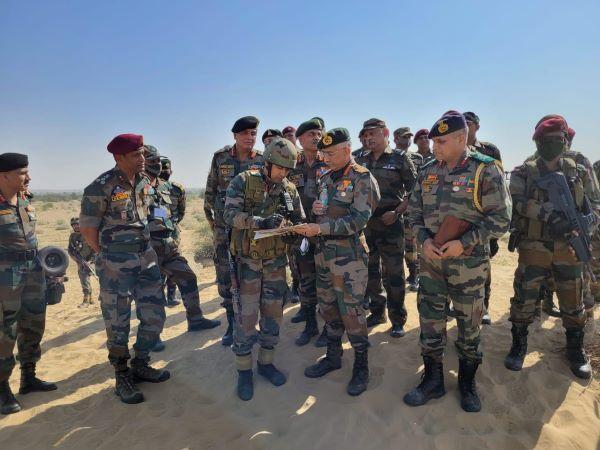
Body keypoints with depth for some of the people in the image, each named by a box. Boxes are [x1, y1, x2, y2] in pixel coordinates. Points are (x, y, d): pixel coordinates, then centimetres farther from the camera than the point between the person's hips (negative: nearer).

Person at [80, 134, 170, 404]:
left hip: (146, 257, 6)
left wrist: (142, 248, 15)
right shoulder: (102, 187, -14)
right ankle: (123, 378, 23)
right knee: (118, 323, 6)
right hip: (116, 265, -6)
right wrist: (108, 256, 0)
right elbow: (88, 229, -8)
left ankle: (140, 365, 31)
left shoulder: (144, 181, 5)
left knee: (154, 316, 11)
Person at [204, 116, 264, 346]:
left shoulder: (263, 161, 1)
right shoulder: (220, 158, 1)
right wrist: (211, 219, 9)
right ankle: (232, 324, 20)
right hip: (224, 226, 1)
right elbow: (210, 191, 8)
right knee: (225, 277, 4)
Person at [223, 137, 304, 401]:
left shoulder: (289, 190, 4)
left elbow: (299, 221, 9)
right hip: (247, 261, -4)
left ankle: (266, 362, 30)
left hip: (276, 261, 4)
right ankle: (244, 370, 18)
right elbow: (230, 214, -18)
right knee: (246, 317, -1)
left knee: (273, 315, 11)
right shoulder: (243, 182, -7)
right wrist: (261, 221, -31)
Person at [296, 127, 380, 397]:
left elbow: (359, 219, -19)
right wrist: (315, 209, -3)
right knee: (328, 307, 16)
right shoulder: (325, 179, 13)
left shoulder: (362, 178, -9)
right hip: (323, 251, 7)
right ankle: (333, 357, 33)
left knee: (352, 312, 0)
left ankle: (361, 366, 19)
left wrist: (320, 228, -25)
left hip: (349, 254, -7)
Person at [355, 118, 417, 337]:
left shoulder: (400, 159, -2)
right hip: (364, 223, 5)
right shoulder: (360, 160, 9)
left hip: (390, 224, -4)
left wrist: (397, 212, -13)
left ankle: (397, 319, 17)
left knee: (394, 273, 3)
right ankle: (377, 311, 31)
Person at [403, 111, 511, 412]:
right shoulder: (427, 172, 5)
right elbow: (414, 212, 10)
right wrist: (424, 241, -8)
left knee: (469, 325, 11)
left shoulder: (485, 170, -8)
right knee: (429, 321, 10)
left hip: (468, 263, -3)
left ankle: (467, 383, 32)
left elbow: (500, 219, -10)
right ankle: (433, 380, 28)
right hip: (431, 260, 4)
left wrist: (464, 243, -20)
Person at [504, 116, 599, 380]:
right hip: (533, 248, -2)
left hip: (568, 247, 2)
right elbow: (518, 202, -15)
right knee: (524, 298, 4)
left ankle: (575, 350, 30)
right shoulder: (523, 173, -1)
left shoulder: (579, 171, 8)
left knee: (573, 301, 11)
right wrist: (548, 214, -29)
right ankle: (519, 345, 22)